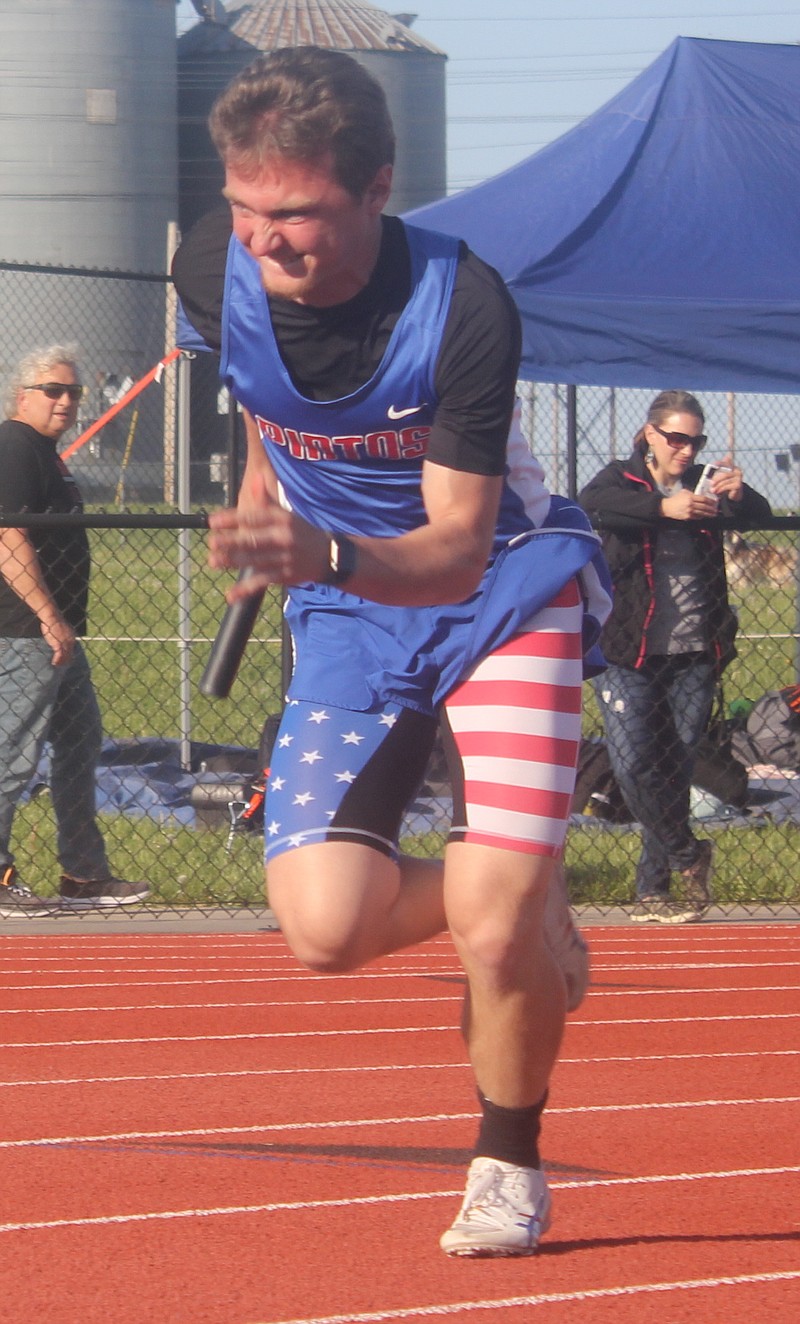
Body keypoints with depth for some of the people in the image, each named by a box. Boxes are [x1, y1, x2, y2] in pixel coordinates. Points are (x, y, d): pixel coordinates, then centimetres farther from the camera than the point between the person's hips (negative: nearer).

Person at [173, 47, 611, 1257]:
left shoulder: (464, 307, -30)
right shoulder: (214, 270, -17)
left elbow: (457, 547, -32)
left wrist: (325, 554, -50)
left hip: (501, 589, -4)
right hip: (346, 613, 4)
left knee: (494, 919, -18)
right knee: (323, 925, -16)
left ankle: (509, 1171, 12)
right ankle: (528, 921, 18)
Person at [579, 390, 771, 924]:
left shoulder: (704, 485, 10)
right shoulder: (622, 479, 3)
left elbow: (761, 516, -4)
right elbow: (593, 505, -20)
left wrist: (738, 495, -28)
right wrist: (663, 507, -34)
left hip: (694, 656, 2)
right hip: (630, 652, -2)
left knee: (675, 771, 4)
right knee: (633, 765, -12)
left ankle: (655, 889, 12)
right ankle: (688, 857, 6)